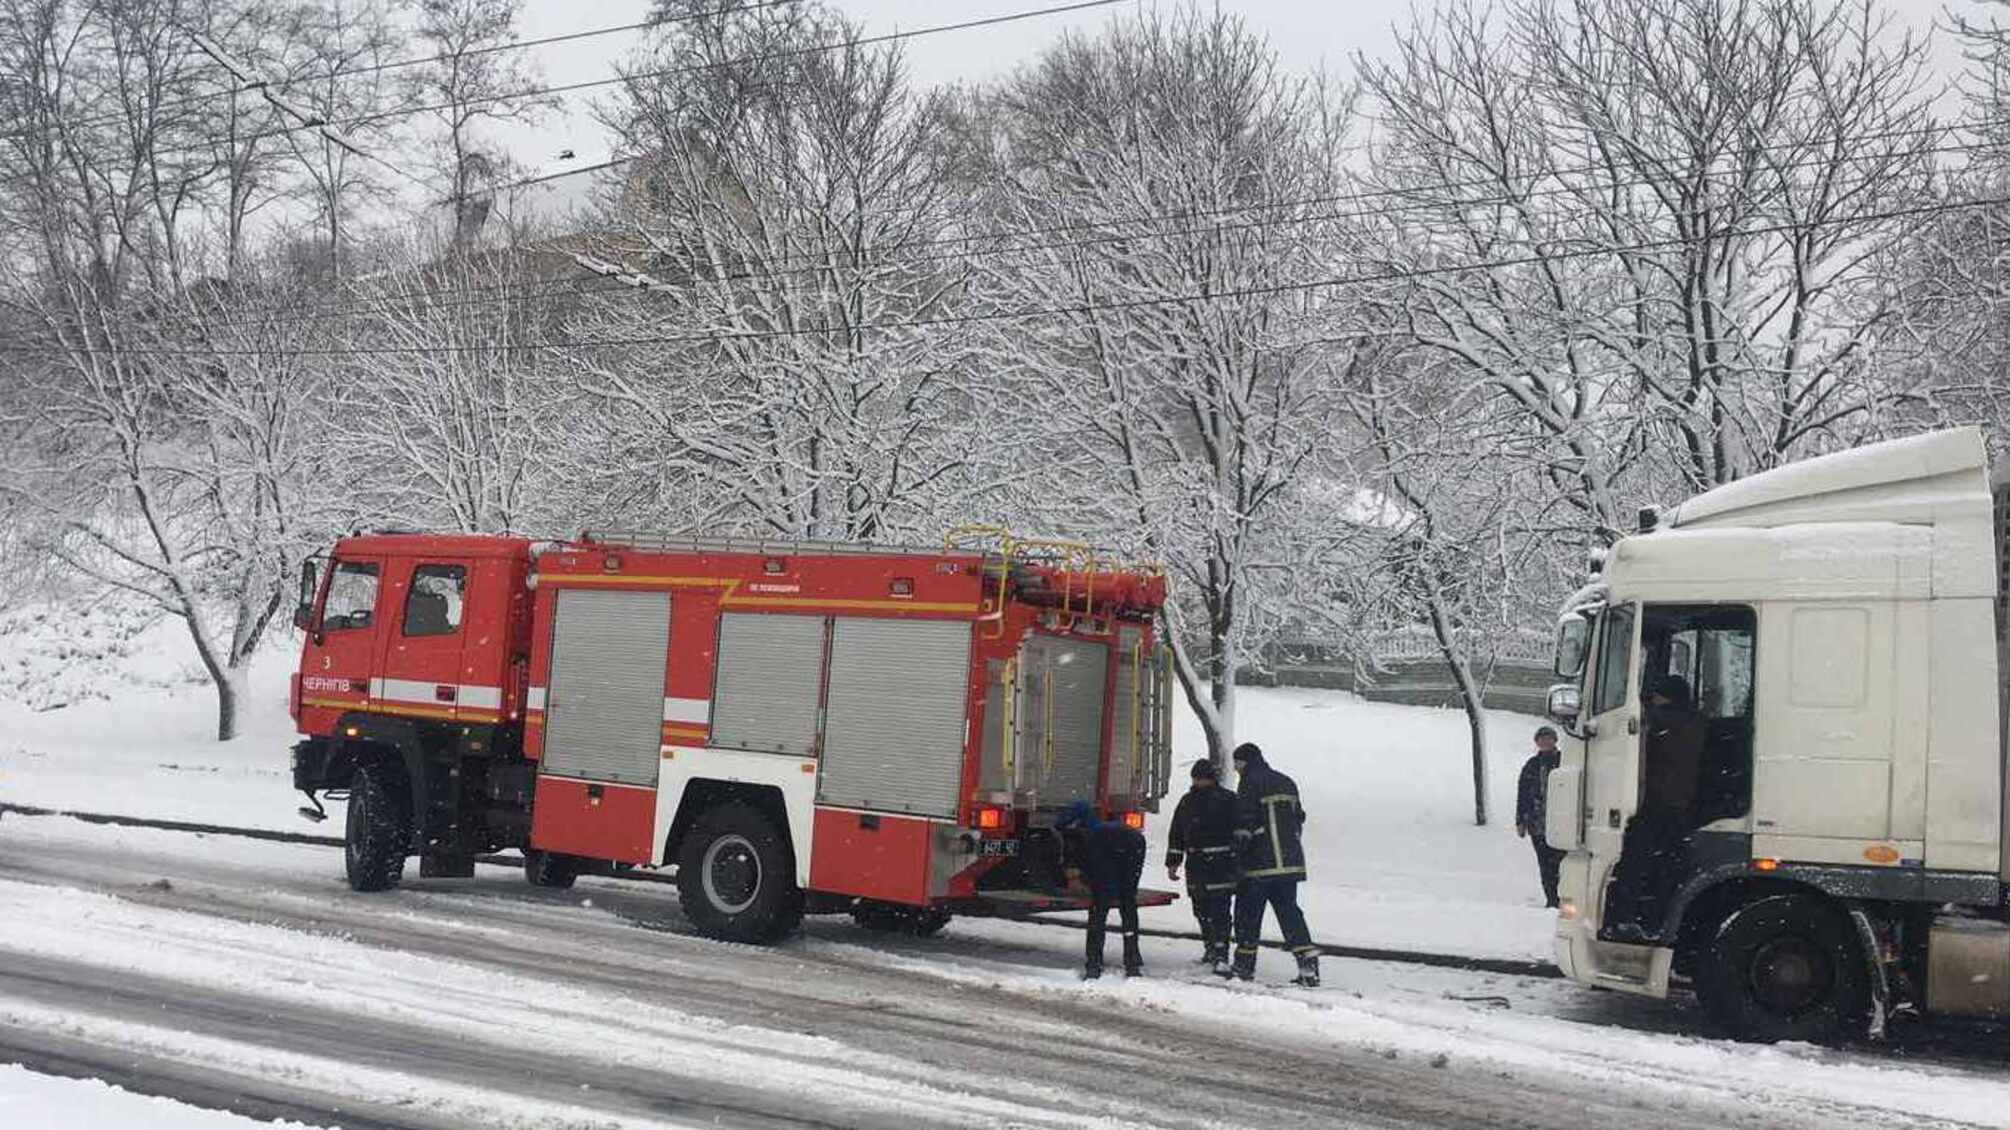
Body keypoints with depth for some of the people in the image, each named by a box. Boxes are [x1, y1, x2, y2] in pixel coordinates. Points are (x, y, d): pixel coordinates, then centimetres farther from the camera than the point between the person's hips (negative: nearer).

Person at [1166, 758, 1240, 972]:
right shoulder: (1187, 802, 13)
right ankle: (1210, 949, 27)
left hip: (1221, 864, -5)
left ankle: (1221, 955, -11)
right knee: (1201, 910, 11)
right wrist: (1172, 863, 15)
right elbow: (1175, 834, 18)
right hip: (1196, 864, 5)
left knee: (1219, 911, -10)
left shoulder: (1227, 800, -2)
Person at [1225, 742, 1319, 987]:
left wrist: (1239, 850, -10)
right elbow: (1298, 818, 21)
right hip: (1290, 862, 7)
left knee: (1248, 912, 6)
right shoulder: (1287, 783, 18)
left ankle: (1244, 965, 13)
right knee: (1289, 912, 9)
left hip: (1260, 864, -7)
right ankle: (1309, 966, -3)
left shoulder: (1251, 783, -6)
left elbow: (1244, 822, -14)